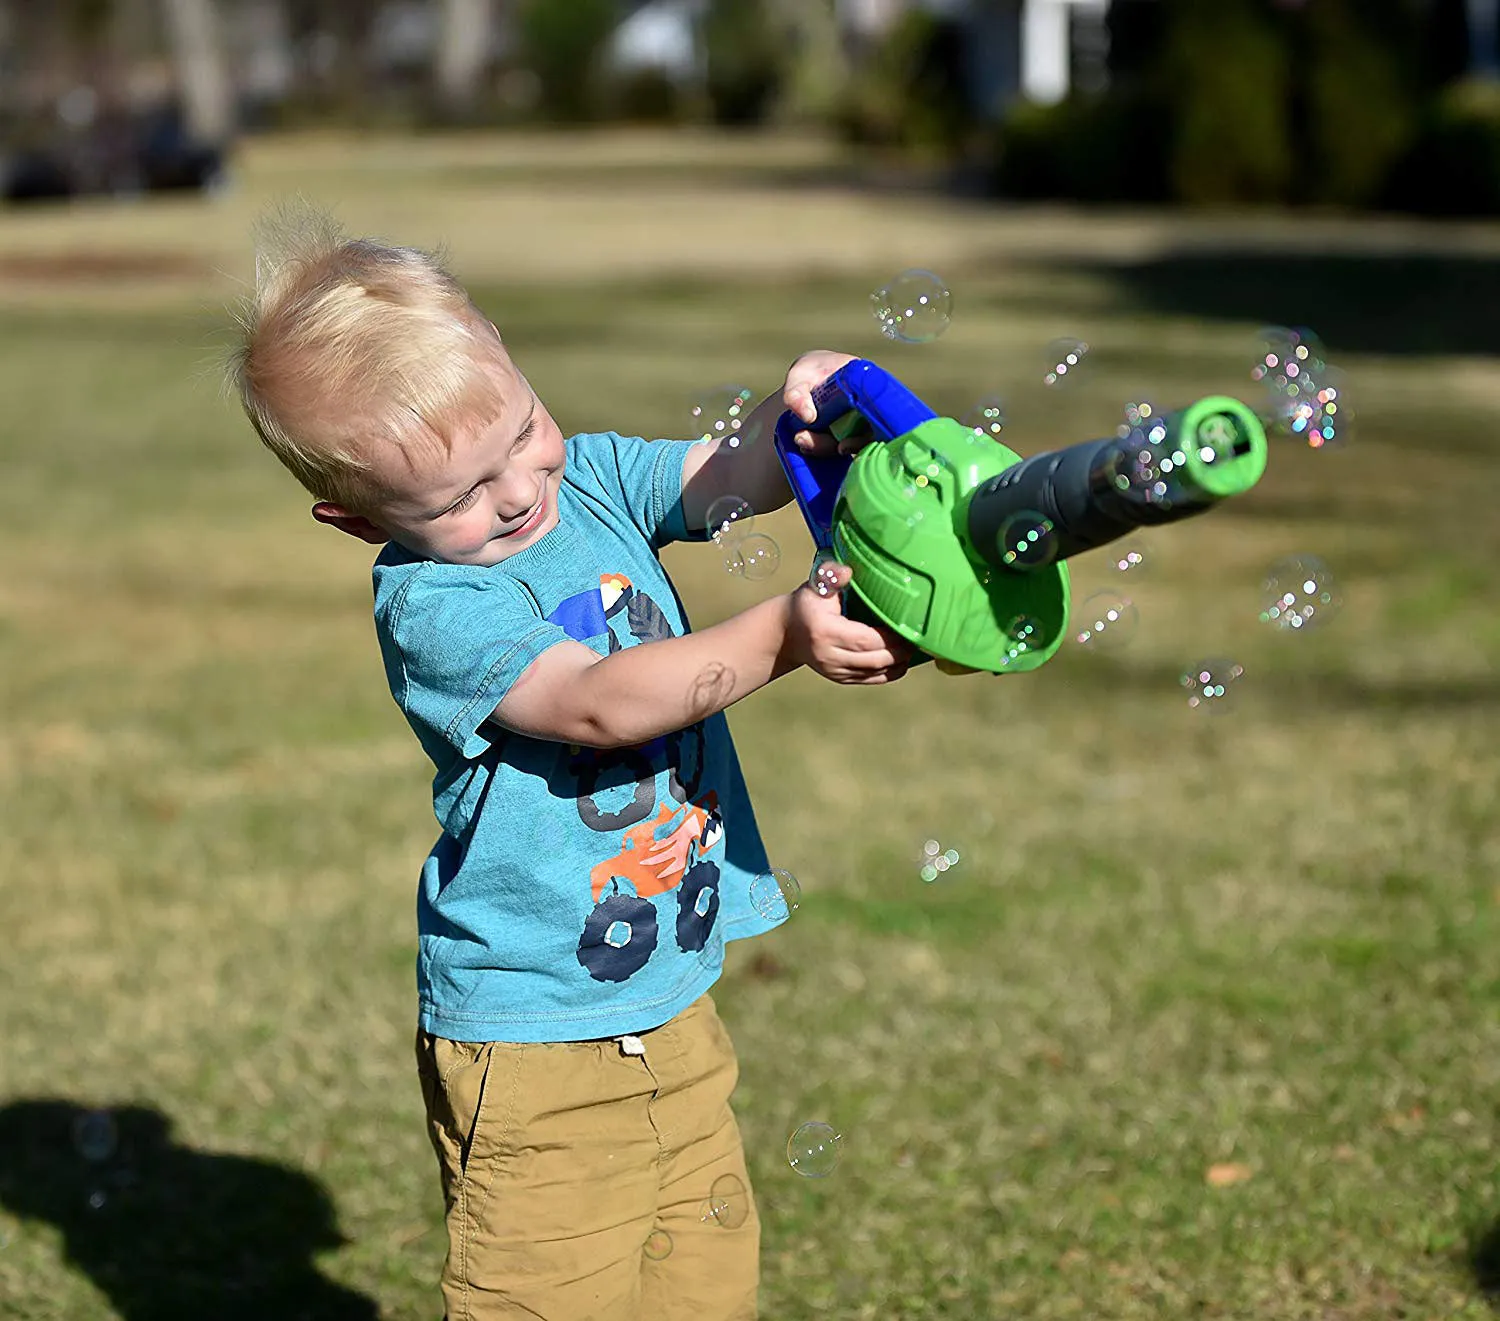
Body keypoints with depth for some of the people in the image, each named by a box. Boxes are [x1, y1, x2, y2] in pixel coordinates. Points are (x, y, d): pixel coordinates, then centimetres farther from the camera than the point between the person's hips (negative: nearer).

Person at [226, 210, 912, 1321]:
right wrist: (784, 635, -38)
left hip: (677, 1014, 7)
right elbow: (600, 700, -29)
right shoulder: (429, 605, -19)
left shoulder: (590, 478, 3)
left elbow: (732, 475, 0)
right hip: (532, 1050, -7)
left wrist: (793, 417, -23)